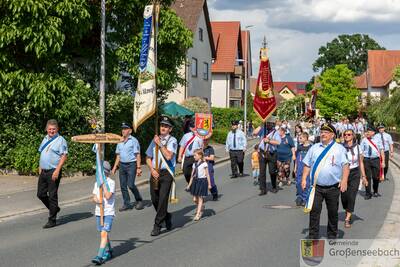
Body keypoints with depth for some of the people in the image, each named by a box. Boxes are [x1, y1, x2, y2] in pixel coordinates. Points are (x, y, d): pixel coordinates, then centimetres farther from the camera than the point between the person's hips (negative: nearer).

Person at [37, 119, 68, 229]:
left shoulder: (61, 140, -8)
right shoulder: (45, 139, 15)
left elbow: (64, 156, -14)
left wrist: (57, 170, -20)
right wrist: (40, 167, 15)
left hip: (53, 171, -7)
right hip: (43, 171, 7)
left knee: (52, 195, -3)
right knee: (41, 194, 10)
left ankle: (52, 220, 6)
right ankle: (54, 208, 33)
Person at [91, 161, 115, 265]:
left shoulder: (111, 182, -7)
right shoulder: (97, 183, 11)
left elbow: (108, 196, -18)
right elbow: (93, 197, 10)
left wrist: (104, 184, -16)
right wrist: (97, 200, -12)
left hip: (108, 212, -6)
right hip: (98, 212, 6)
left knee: (104, 233, -14)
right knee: (103, 233, 15)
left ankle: (100, 256, -19)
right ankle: (108, 252, 33)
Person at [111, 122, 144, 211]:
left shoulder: (134, 141, -4)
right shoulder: (120, 141, 13)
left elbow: (138, 155, -8)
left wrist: (139, 168, -14)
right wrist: (115, 167, 13)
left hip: (131, 165, -6)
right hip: (122, 165, 6)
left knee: (130, 185, -13)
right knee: (123, 185, 4)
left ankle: (139, 201, 7)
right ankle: (127, 204, 12)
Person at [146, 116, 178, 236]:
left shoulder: (172, 140, -3)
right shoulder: (155, 140, 11)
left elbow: (168, 156, -18)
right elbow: (148, 158, 14)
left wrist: (160, 144, -12)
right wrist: (152, 170, -1)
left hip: (166, 173, -5)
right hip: (155, 172, 5)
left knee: (163, 199, -9)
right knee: (154, 199, 9)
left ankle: (157, 225, -3)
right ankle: (166, 216, 34)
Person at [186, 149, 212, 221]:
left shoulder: (204, 164, -10)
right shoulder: (194, 164, 7)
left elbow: (207, 174, -6)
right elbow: (192, 175, 12)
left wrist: (209, 184, -5)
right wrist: (189, 184, 13)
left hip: (202, 181, -6)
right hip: (195, 181, 6)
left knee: (200, 198, -1)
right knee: (195, 199, 7)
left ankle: (198, 214, 4)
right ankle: (201, 207, 36)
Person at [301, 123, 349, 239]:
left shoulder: (339, 149, 3)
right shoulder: (314, 148, 12)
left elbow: (345, 165, -4)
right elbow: (307, 165, 14)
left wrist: (344, 180, -16)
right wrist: (304, 178, 4)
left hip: (333, 187, -1)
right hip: (316, 187, 1)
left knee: (333, 213, 9)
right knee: (314, 211, -5)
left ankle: (332, 236, 23)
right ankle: (313, 237, 1)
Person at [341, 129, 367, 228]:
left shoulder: (357, 147, 2)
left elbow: (361, 163, 9)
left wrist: (363, 176, 7)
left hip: (355, 173, 0)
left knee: (351, 196, -8)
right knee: (344, 196, 4)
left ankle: (347, 219, -3)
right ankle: (347, 211, 35)